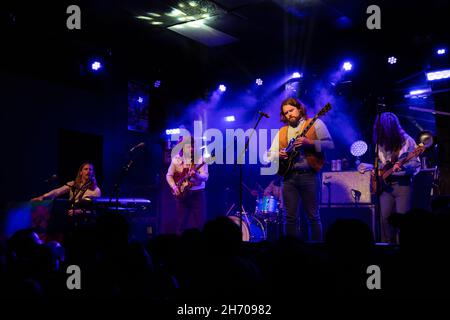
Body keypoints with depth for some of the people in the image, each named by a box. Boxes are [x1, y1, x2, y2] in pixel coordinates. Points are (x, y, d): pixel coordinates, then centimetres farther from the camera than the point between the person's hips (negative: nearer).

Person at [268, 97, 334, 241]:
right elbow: (270, 154, 16)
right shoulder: (282, 132, 17)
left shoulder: (315, 124, 4)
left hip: (309, 174, -4)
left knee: (313, 216, -1)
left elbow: (330, 144, -5)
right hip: (289, 176, 4)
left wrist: (310, 143, -19)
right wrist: (279, 155, -6)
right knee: (290, 217, 3)